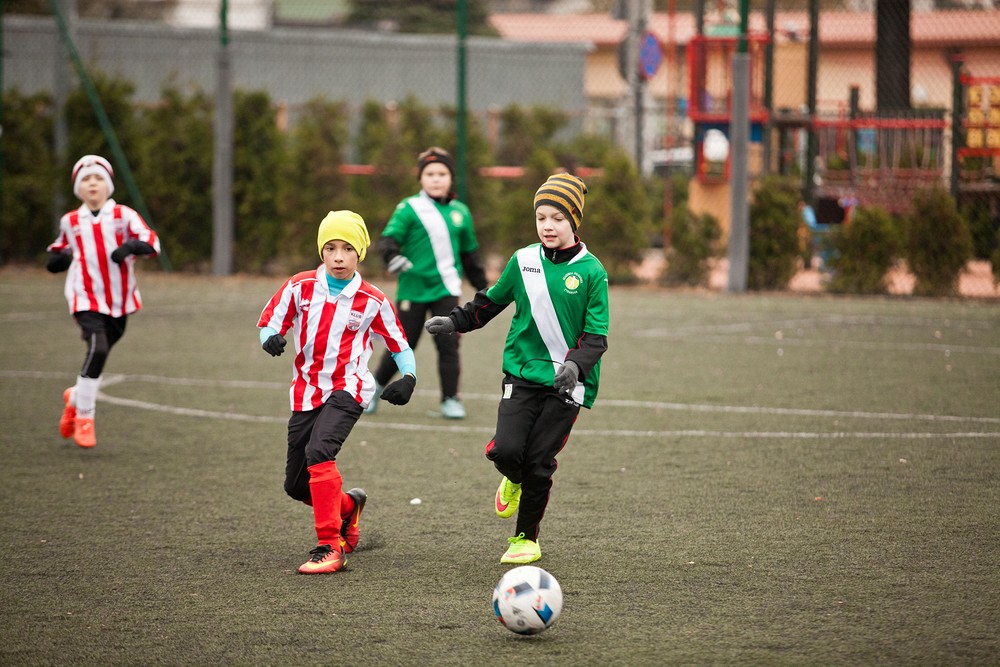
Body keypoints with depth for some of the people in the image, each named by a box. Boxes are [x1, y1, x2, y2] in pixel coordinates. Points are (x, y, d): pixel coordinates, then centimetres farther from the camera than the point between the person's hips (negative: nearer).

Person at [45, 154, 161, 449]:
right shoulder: (70, 222, 8)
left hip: (120, 300, 1)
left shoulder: (123, 215, 1)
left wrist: (131, 246, -30)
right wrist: (57, 258, 0)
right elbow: (59, 255, 23)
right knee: (98, 349, -21)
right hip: (86, 299, -1)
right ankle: (84, 417, -10)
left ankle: (75, 398, 40)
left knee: (99, 353, 9)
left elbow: (152, 242, -10)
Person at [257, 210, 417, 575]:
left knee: (318, 452, -30)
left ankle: (330, 547, -28)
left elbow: (398, 344, 9)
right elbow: (269, 323, 5)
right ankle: (348, 505, 41)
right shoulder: (300, 287, 0)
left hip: (348, 390, -4)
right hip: (306, 391, 4)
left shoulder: (373, 301, -2)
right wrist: (272, 339, -19)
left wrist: (408, 377, -10)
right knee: (296, 485, 8)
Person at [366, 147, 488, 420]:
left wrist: (482, 286, 22)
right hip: (413, 288, -2)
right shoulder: (409, 209, -5)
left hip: (446, 288, 3)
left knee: (448, 344, -8)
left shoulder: (460, 212, 8)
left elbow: (469, 253, 19)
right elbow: (389, 237, -14)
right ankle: (375, 386, 26)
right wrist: (392, 255, -36)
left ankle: (450, 399, 1)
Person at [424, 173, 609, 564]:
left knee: (538, 461, -4)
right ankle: (514, 480, 25)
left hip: (567, 382, -2)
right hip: (522, 373, 2)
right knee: (506, 450, -14)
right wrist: (455, 322, 14)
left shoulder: (591, 272, -4)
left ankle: (526, 537, 18)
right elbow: (492, 301, 22)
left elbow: (596, 336, -6)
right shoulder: (523, 261, 4)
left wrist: (575, 364, -23)